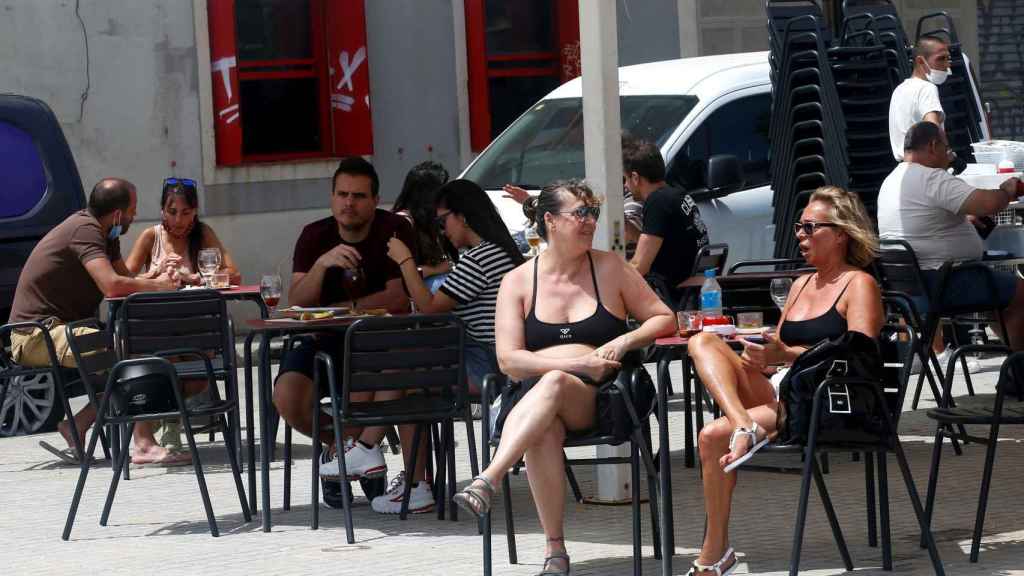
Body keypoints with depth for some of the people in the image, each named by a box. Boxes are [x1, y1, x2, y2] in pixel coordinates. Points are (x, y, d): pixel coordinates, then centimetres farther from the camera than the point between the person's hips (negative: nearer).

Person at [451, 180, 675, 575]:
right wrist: (576, 362, -14)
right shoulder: (518, 282, 8)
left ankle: (487, 482, -49)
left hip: (597, 396, 0)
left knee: (553, 384, -37)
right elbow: (508, 360, -1)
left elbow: (664, 320, 14)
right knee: (542, 432, -38)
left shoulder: (610, 268, 11)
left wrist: (623, 342, -7)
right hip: (533, 397, 0)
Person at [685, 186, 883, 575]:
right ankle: (743, 427, -37)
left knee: (714, 436, -26)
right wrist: (759, 356, 0)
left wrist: (788, 355, -24)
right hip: (775, 391, 8)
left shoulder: (859, 285, 0)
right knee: (703, 342, -15)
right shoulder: (801, 284, 25)